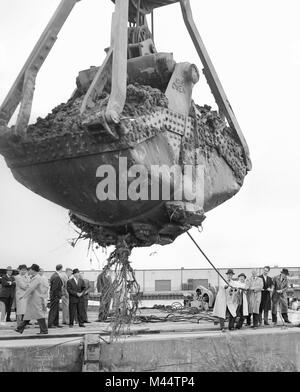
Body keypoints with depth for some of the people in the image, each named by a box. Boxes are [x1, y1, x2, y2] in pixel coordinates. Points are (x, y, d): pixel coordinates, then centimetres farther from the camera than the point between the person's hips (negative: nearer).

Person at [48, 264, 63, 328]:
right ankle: (50, 324, 2)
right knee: (53, 310, -3)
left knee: (56, 310, 15)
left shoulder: (54, 275, 11)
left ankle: (56, 324, 22)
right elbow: (54, 288, -23)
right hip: (55, 296, -10)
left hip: (56, 296, 10)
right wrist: (56, 296, -19)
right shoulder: (57, 277, -20)